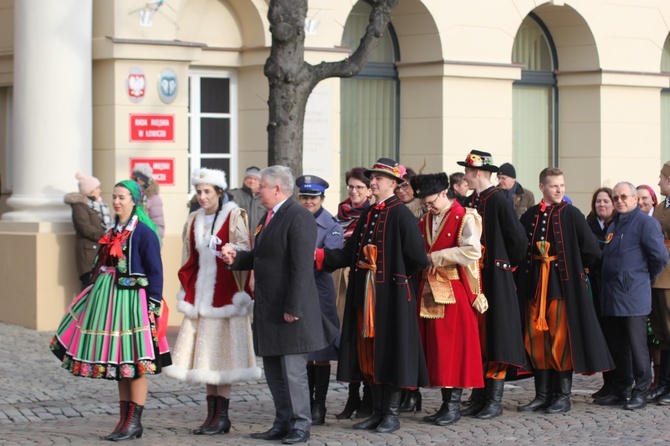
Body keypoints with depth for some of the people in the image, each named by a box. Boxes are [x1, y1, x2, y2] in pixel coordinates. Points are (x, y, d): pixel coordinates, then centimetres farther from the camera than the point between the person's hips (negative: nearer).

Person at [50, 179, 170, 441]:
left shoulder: (144, 232, -10)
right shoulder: (114, 232, 13)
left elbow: (155, 271, -12)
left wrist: (152, 307, -16)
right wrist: (100, 292, 18)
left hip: (132, 301, -8)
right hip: (110, 299, 8)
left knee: (133, 361, -4)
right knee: (119, 362, 11)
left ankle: (134, 422, 2)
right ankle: (125, 420, 17)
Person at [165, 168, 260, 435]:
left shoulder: (234, 217, -4)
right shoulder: (194, 221, 13)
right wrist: (187, 293, 14)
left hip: (225, 291, -6)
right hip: (200, 293, 6)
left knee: (222, 353, -5)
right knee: (205, 354, 5)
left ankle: (222, 417, -1)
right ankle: (212, 415, 10)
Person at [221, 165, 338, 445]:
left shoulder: (299, 218, -15)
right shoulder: (268, 218, 16)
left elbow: (302, 267, -20)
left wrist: (293, 308, -22)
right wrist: (236, 258, 6)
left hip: (290, 308, -10)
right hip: (268, 308, 10)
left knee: (293, 371, -3)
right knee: (273, 370, 13)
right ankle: (283, 423, 22)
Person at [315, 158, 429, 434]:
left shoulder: (401, 214, -9)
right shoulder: (368, 215, 13)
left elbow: (417, 258, -13)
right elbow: (349, 254, 10)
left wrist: (397, 274, 0)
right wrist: (319, 255, -1)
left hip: (391, 295, -7)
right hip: (365, 294, 7)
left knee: (390, 348, -1)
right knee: (368, 350, 9)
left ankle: (392, 414, 7)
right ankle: (378, 411, 18)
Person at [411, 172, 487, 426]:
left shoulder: (464, 218, -8)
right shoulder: (425, 221, 14)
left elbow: (473, 251, -21)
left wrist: (438, 256, -15)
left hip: (455, 291, -7)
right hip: (429, 291, 7)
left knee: (454, 347, -3)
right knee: (435, 346, 7)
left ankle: (454, 405, 3)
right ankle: (445, 403, 14)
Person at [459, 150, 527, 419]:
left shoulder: (499, 202, -12)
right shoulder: (469, 203, 11)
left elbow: (518, 241, -13)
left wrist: (506, 265, -2)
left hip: (495, 281, -8)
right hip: (471, 279, 8)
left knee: (496, 339, -3)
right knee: (476, 339, 10)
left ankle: (495, 401, 1)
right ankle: (478, 398, 16)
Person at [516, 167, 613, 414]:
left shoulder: (571, 214, -2)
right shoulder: (529, 216, 9)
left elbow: (591, 249, -5)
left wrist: (576, 267, 3)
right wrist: (524, 271, 2)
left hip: (563, 283, -4)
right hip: (535, 284, 4)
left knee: (561, 338, -3)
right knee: (536, 338, 5)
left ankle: (563, 395, 4)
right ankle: (542, 394, 12)